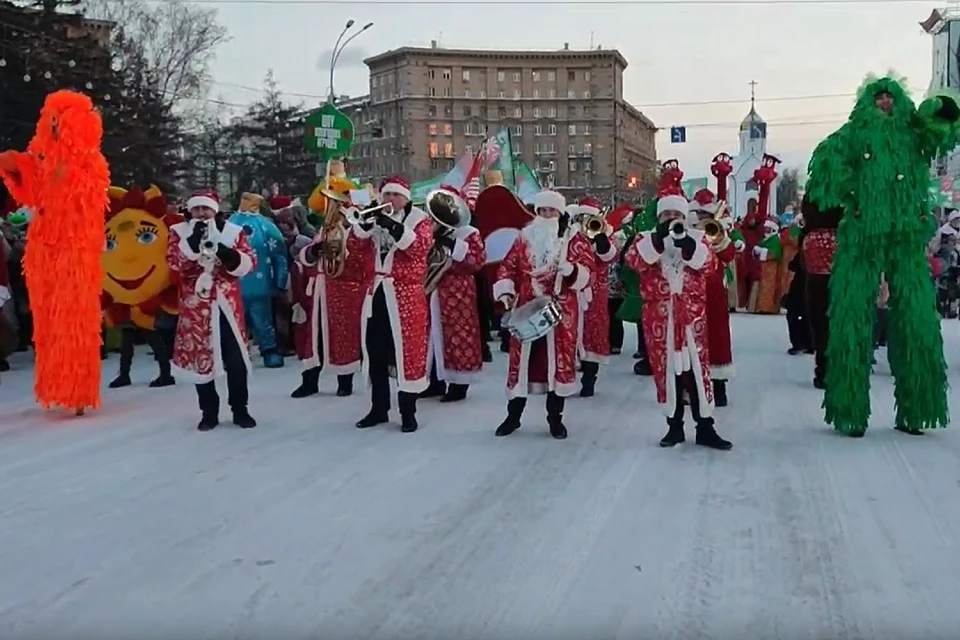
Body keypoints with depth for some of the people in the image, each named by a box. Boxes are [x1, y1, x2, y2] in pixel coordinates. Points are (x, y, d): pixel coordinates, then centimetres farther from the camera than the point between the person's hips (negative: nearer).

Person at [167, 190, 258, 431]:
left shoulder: (233, 231, 4)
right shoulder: (179, 233, 3)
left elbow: (250, 262, -1)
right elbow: (174, 262, -11)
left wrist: (229, 255, -18)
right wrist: (193, 241, -22)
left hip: (226, 304, 0)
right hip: (195, 307, 0)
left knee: (236, 359, 3)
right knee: (200, 358, 4)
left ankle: (240, 410, 16)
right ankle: (209, 413, 16)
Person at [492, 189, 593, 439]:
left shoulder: (575, 239, 2)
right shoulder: (524, 238, 7)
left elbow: (586, 273, -6)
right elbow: (507, 266, 5)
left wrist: (570, 270, -26)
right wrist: (506, 291, -11)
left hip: (561, 311, -1)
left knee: (558, 361, 4)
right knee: (522, 360, 5)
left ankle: (555, 418, 16)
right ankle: (513, 416, 17)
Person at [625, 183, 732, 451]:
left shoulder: (696, 237, 7)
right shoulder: (648, 239, 6)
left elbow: (709, 264, -10)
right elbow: (634, 260, -15)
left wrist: (686, 242, -24)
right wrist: (659, 237, -25)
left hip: (691, 314, 0)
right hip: (659, 316, 0)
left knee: (697, 368, 0)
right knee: (666, 369, 5)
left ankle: (705, 427, 7)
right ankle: (674, 426, 16)